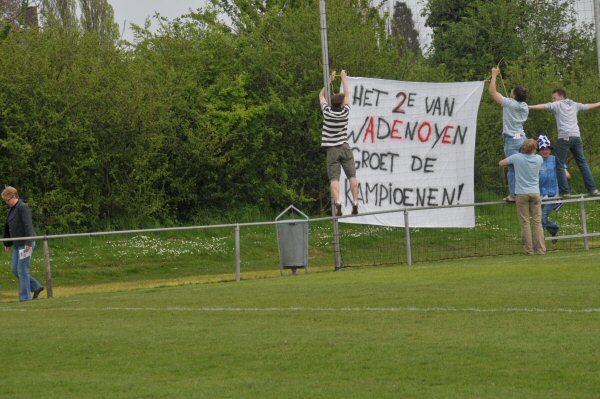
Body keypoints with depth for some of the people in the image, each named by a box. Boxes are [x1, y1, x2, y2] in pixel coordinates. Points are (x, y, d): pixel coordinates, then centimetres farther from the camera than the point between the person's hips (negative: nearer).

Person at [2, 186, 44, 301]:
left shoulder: (22, 208, -14)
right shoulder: (12, 209, 14)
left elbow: (28, 225, -21)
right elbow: (8, 228, 21)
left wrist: (28, 243, -26)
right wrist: (7, 244, 22)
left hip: (26, 244, -10)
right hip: (18, 244, 10)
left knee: (22, 270, -6)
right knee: (15, 270, 10)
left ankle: (25, 297, 0)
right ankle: (36, 287, 18)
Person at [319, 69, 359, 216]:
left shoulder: (327, 112, -4)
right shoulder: (345, 112, -3)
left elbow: (321, 96, 14)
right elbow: (347, 94, 14)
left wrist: (330, 80, 18)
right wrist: (344, 79, 24)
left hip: (332, 149, 0)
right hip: (345, 148, 1)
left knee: (334, 179, -8)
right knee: (352, 176, 4)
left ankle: (337, 204, -23)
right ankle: (355, 204, -4)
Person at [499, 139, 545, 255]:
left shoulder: (517, 157, -5)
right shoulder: (539, 159, 1)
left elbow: (501, 163, 8)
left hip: (522, 193, -2)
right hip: (535, 193, 2)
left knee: (525, 223, 1)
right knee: (537, 222, 3)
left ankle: (529, 249, -2)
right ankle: (540, 249, -2)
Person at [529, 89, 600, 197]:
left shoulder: (557, 105, 5)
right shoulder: (574, 105, 20)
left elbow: (542, 106, -6)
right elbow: (589, 106, 32)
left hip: (564, 137, -5)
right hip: (576, 136, 5)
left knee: (560, 164, -1)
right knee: (582, 163, 11)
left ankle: (565, 191, -8)